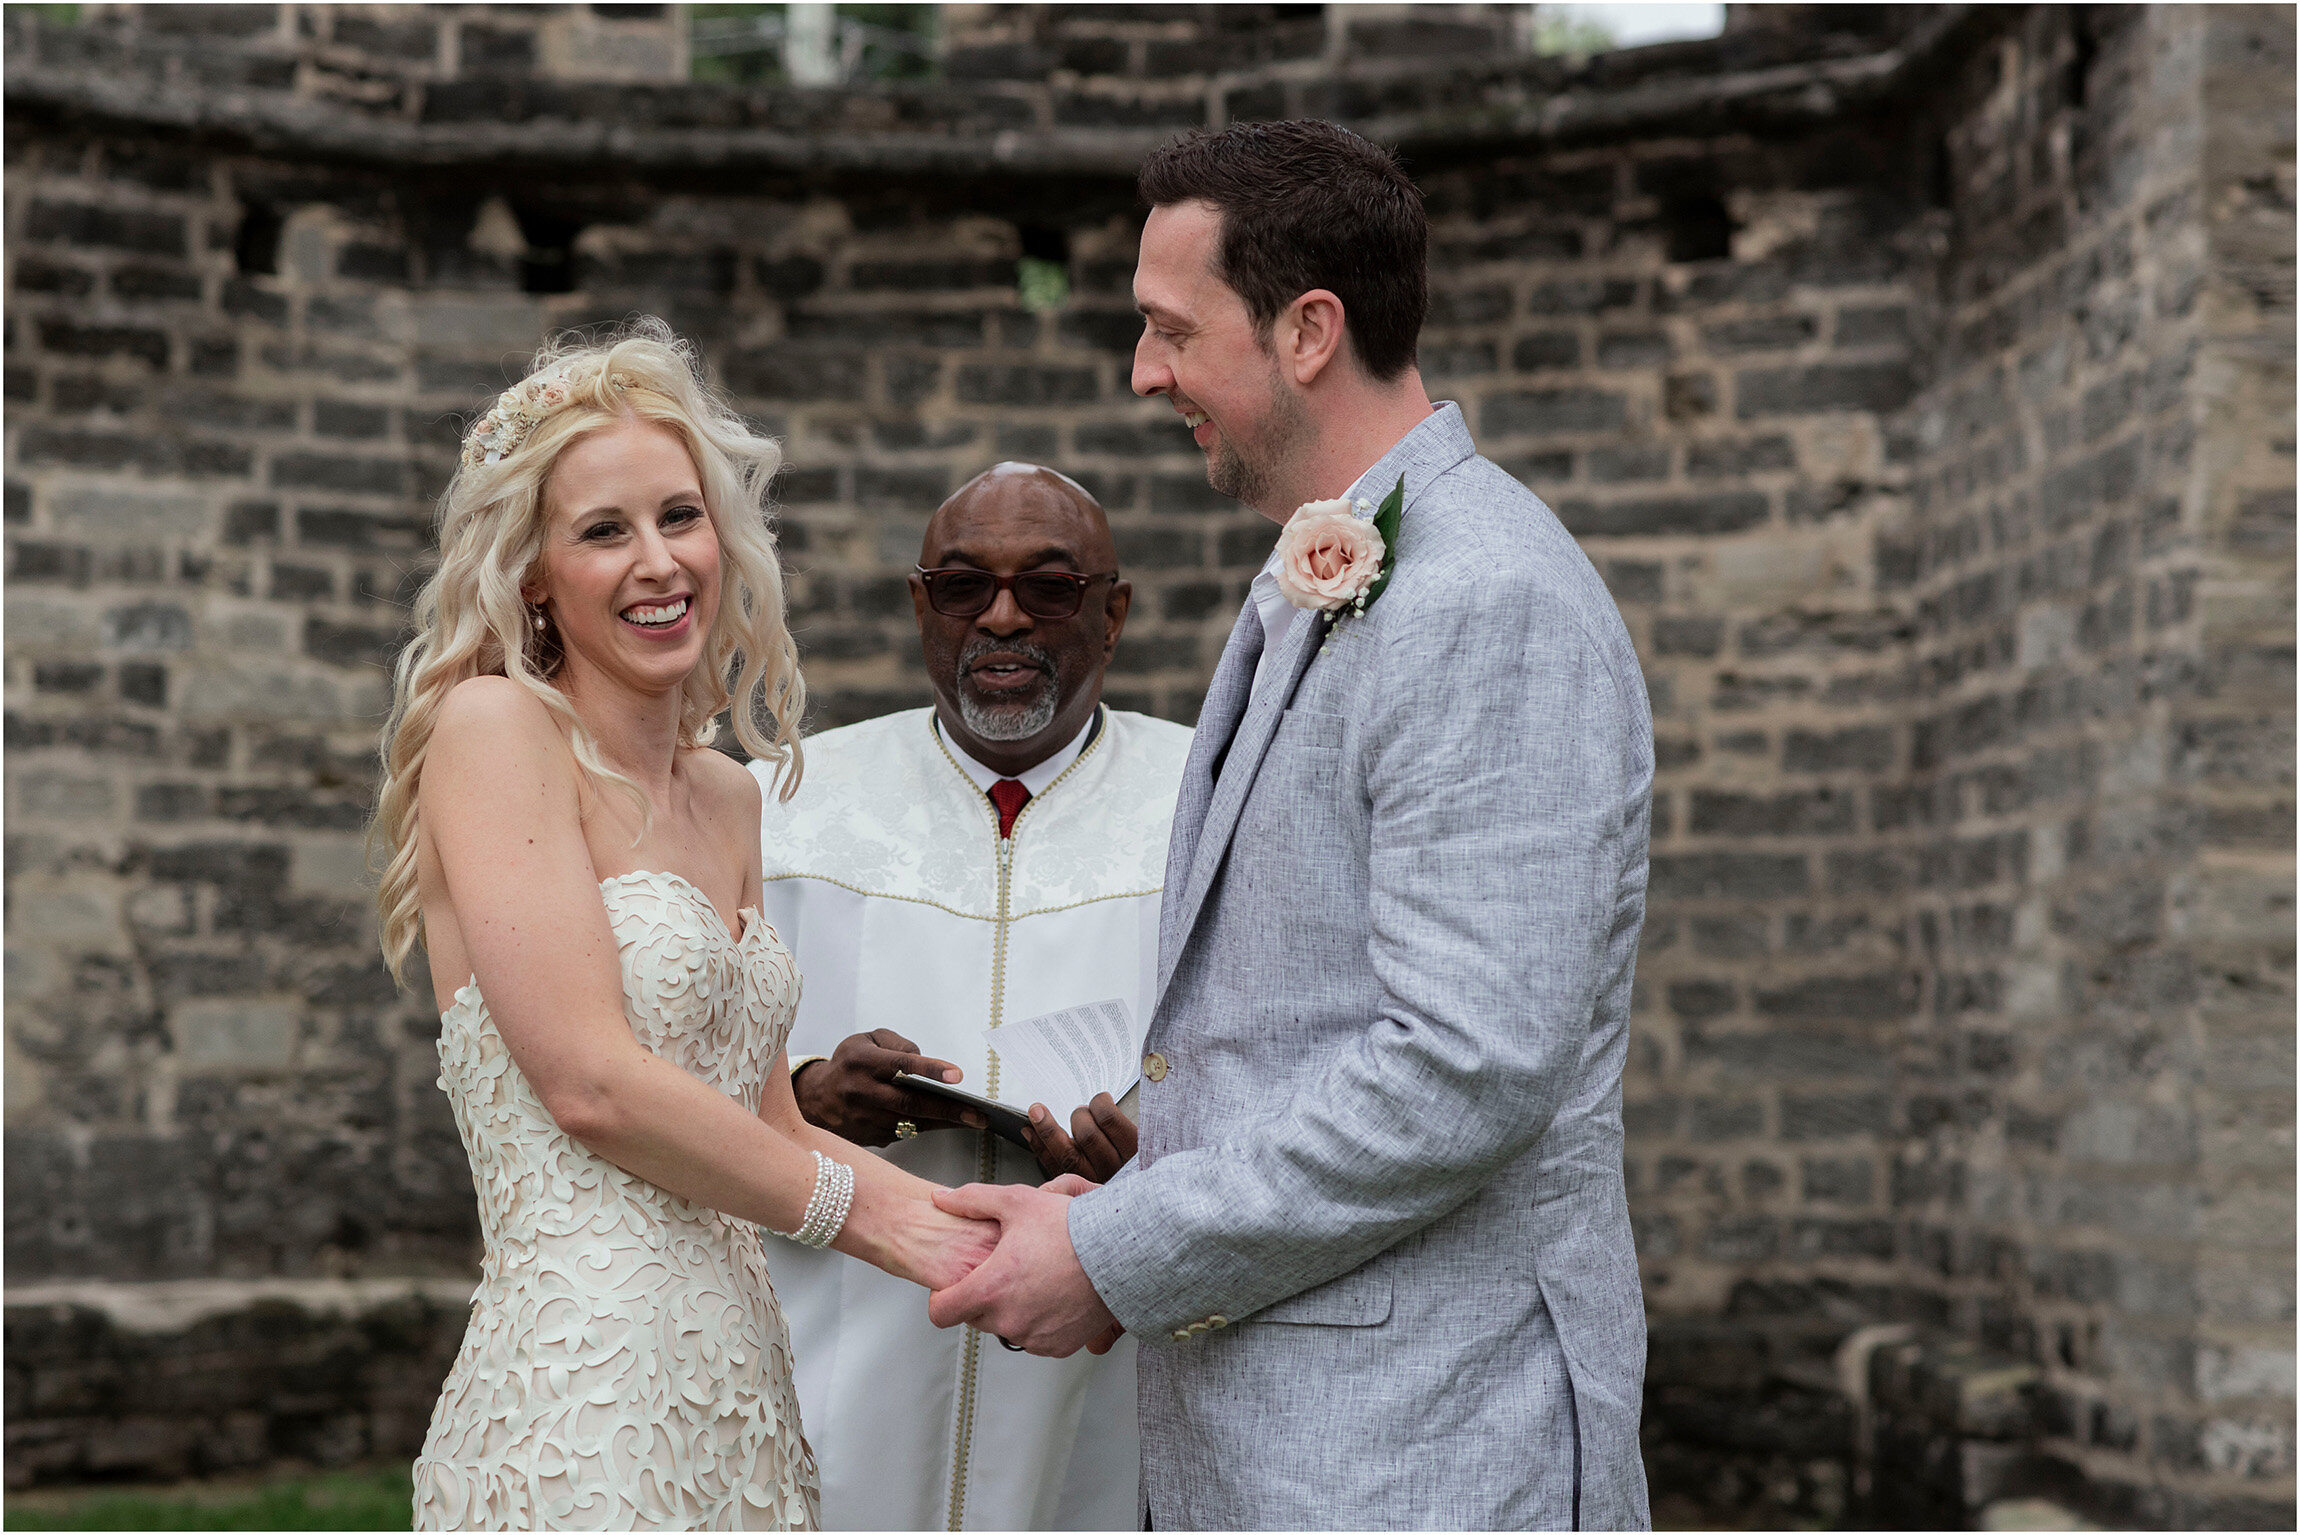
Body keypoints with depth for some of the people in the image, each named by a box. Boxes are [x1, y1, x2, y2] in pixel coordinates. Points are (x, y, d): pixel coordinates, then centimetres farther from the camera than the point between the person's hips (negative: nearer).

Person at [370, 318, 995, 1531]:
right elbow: (591, 1081, -16)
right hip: (582, 1403, -7)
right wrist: (869, 1211, -7)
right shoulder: (494, 728, -7)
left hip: (731, 1383, 7)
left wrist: (981, 1226, 2)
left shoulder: (727, 799, 14)